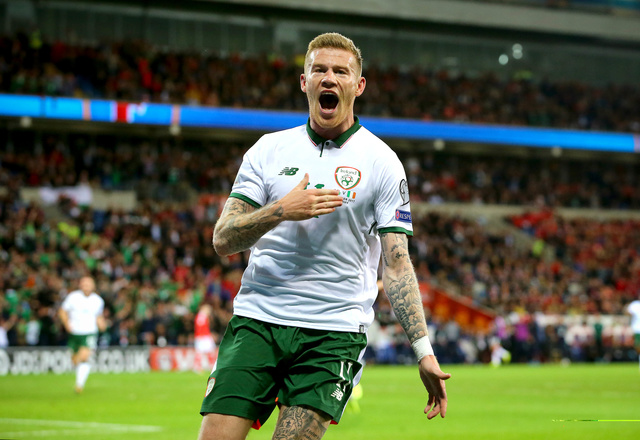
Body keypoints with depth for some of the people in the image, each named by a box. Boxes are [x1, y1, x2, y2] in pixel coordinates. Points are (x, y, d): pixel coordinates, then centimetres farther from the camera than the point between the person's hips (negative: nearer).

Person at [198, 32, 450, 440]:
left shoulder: (381, 162, 4)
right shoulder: (269, 150, 10)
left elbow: (397, 262, 1)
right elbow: (223, 239, 5)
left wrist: (424, 350, -7)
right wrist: (282, 210, -13)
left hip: (334, 333, -2)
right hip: (256, 319, 2)